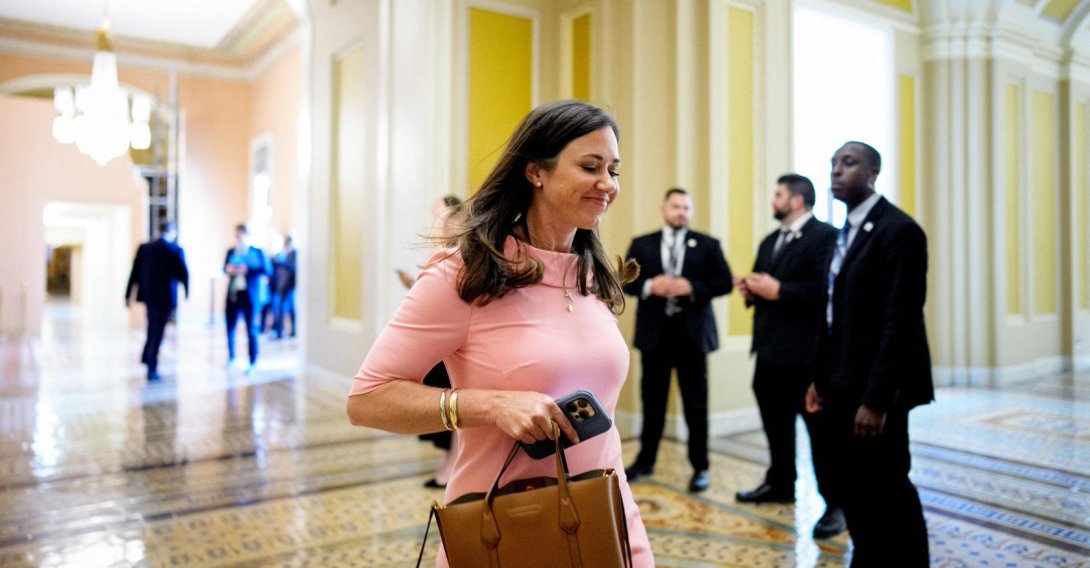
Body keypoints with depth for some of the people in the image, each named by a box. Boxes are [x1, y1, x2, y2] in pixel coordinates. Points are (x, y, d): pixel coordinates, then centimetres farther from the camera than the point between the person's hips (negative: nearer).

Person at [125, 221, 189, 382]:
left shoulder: (144, 248, 0)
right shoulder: (176, 250, -11)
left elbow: (134, 273, 2)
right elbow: (184, 273, -10)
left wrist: (128, 295, 8)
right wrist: (186, 291, 8)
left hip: (148, 295, 4)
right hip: (166, 296, -4)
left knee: (153, 328, 24)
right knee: (157, 332, 3)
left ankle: (147, 358, 30)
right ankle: (152, 369, 7)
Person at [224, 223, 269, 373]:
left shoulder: (257, 252, -2)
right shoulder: (231, 251, 11)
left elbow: (266, 271, -8)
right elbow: (225, 268, 19)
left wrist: (247, 270, -19)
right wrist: (228, 269, -5)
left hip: (249, 296, -4)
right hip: (232, 295, 4)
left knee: (251, 329, 1)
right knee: (230, 327, 7)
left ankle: (253, 362, 10)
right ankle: (231, 357, 27)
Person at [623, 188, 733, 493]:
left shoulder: (707, 244, 5)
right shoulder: (641, 244, 8)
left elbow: (725, 282, -2)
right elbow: (625, 281, 4)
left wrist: (692, 287, -16)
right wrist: (649, 286, -15)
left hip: (692, 332, -1)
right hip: (654, 332, 1)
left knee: (695, 403, 5)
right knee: (653, 400, 11)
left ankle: (700, 467, 16)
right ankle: (645, 460, 25)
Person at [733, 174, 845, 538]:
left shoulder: (826, 235, -10)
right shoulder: (769, 242, 18)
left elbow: (828, 288, -22)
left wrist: (779, 290, -22)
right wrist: (750, 290, 0)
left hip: (807, 352, -9)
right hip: (770, 349, 9)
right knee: (775, 424, 19)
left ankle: (836, 505, 10)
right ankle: (780, 484, 35)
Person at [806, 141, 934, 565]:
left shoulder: (898, 229, -13)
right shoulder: (843, 233, 14)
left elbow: (900, 322, -19)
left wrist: (876, 398, -22)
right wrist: (820, 378, 12)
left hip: (874, 390, -8)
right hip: (841, 387, 8)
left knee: (888, 492, 4)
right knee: (855, 490, 16)